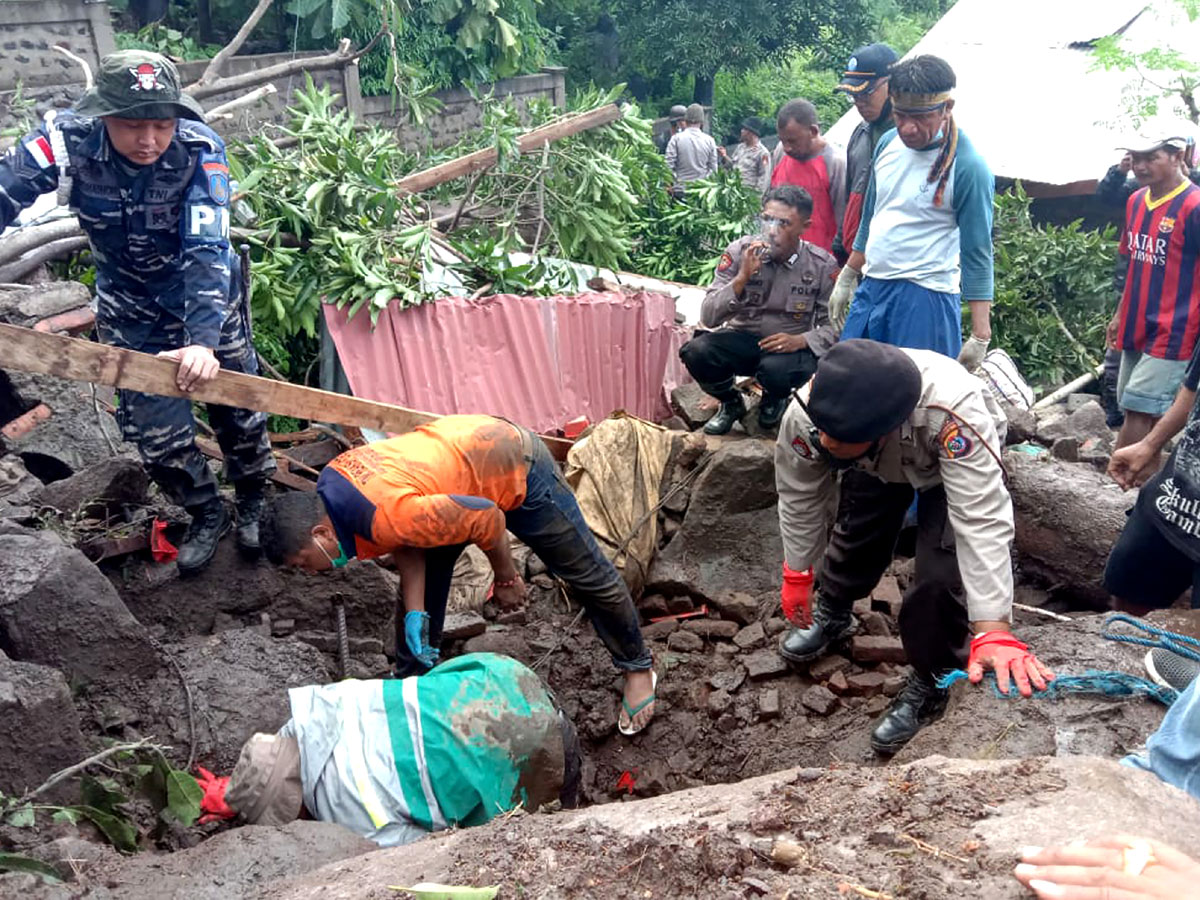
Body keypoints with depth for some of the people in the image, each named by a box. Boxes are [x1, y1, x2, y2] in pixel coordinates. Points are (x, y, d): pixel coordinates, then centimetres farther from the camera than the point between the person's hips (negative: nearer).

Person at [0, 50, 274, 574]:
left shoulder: (199, 150, -28)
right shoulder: (68, 141, -24)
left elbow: (207, 250, -36)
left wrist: (203, 340, -47)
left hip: (207, 297, -1)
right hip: (129, 310, 1)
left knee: (237, 409, 9)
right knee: (157, 434, 4)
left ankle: (252, 503, 37)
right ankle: (206, 515, 31)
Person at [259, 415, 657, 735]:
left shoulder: (388, 516, -37)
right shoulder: (330, 483, -10)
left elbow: (485, 517, -28)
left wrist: (505, 576, -10)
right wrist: (415, 613, -11)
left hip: (517, 469, -8)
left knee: (588, 574, 7)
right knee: (419, 587, 9)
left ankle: (637, 668, 26)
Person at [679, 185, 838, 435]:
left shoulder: (822, 265, -9)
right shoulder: (739, 251, -9)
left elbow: (834, 327, -4)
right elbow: (708, 317, -13)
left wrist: (800, 341, -24)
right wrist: (742, 277, -26)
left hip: (791, 346, -1)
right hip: (742, 339, 2)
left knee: (775, 368, -36)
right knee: (696, 352, -28)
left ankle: (775, 400, 6)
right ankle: (731, 403, 6)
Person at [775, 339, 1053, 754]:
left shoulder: (953, 412, -50)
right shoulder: (804, 415, -37)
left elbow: (981, 521, -50)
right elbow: (800, 498, -18)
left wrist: (992, 630, -55)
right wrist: (795, 575, -6)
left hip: (954, 461, -3)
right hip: (883, 466, 4)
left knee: (940, 574, -16)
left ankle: (929, 686, 8)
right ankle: (831, 614, 44)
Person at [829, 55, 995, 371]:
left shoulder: (968, 167, -13)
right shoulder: (888, 143, 6)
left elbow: (977, 255, -13)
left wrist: (980, 336, -16)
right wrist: (846, 278, 21)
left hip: (924, 298, -7)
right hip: (870, 288, 7)